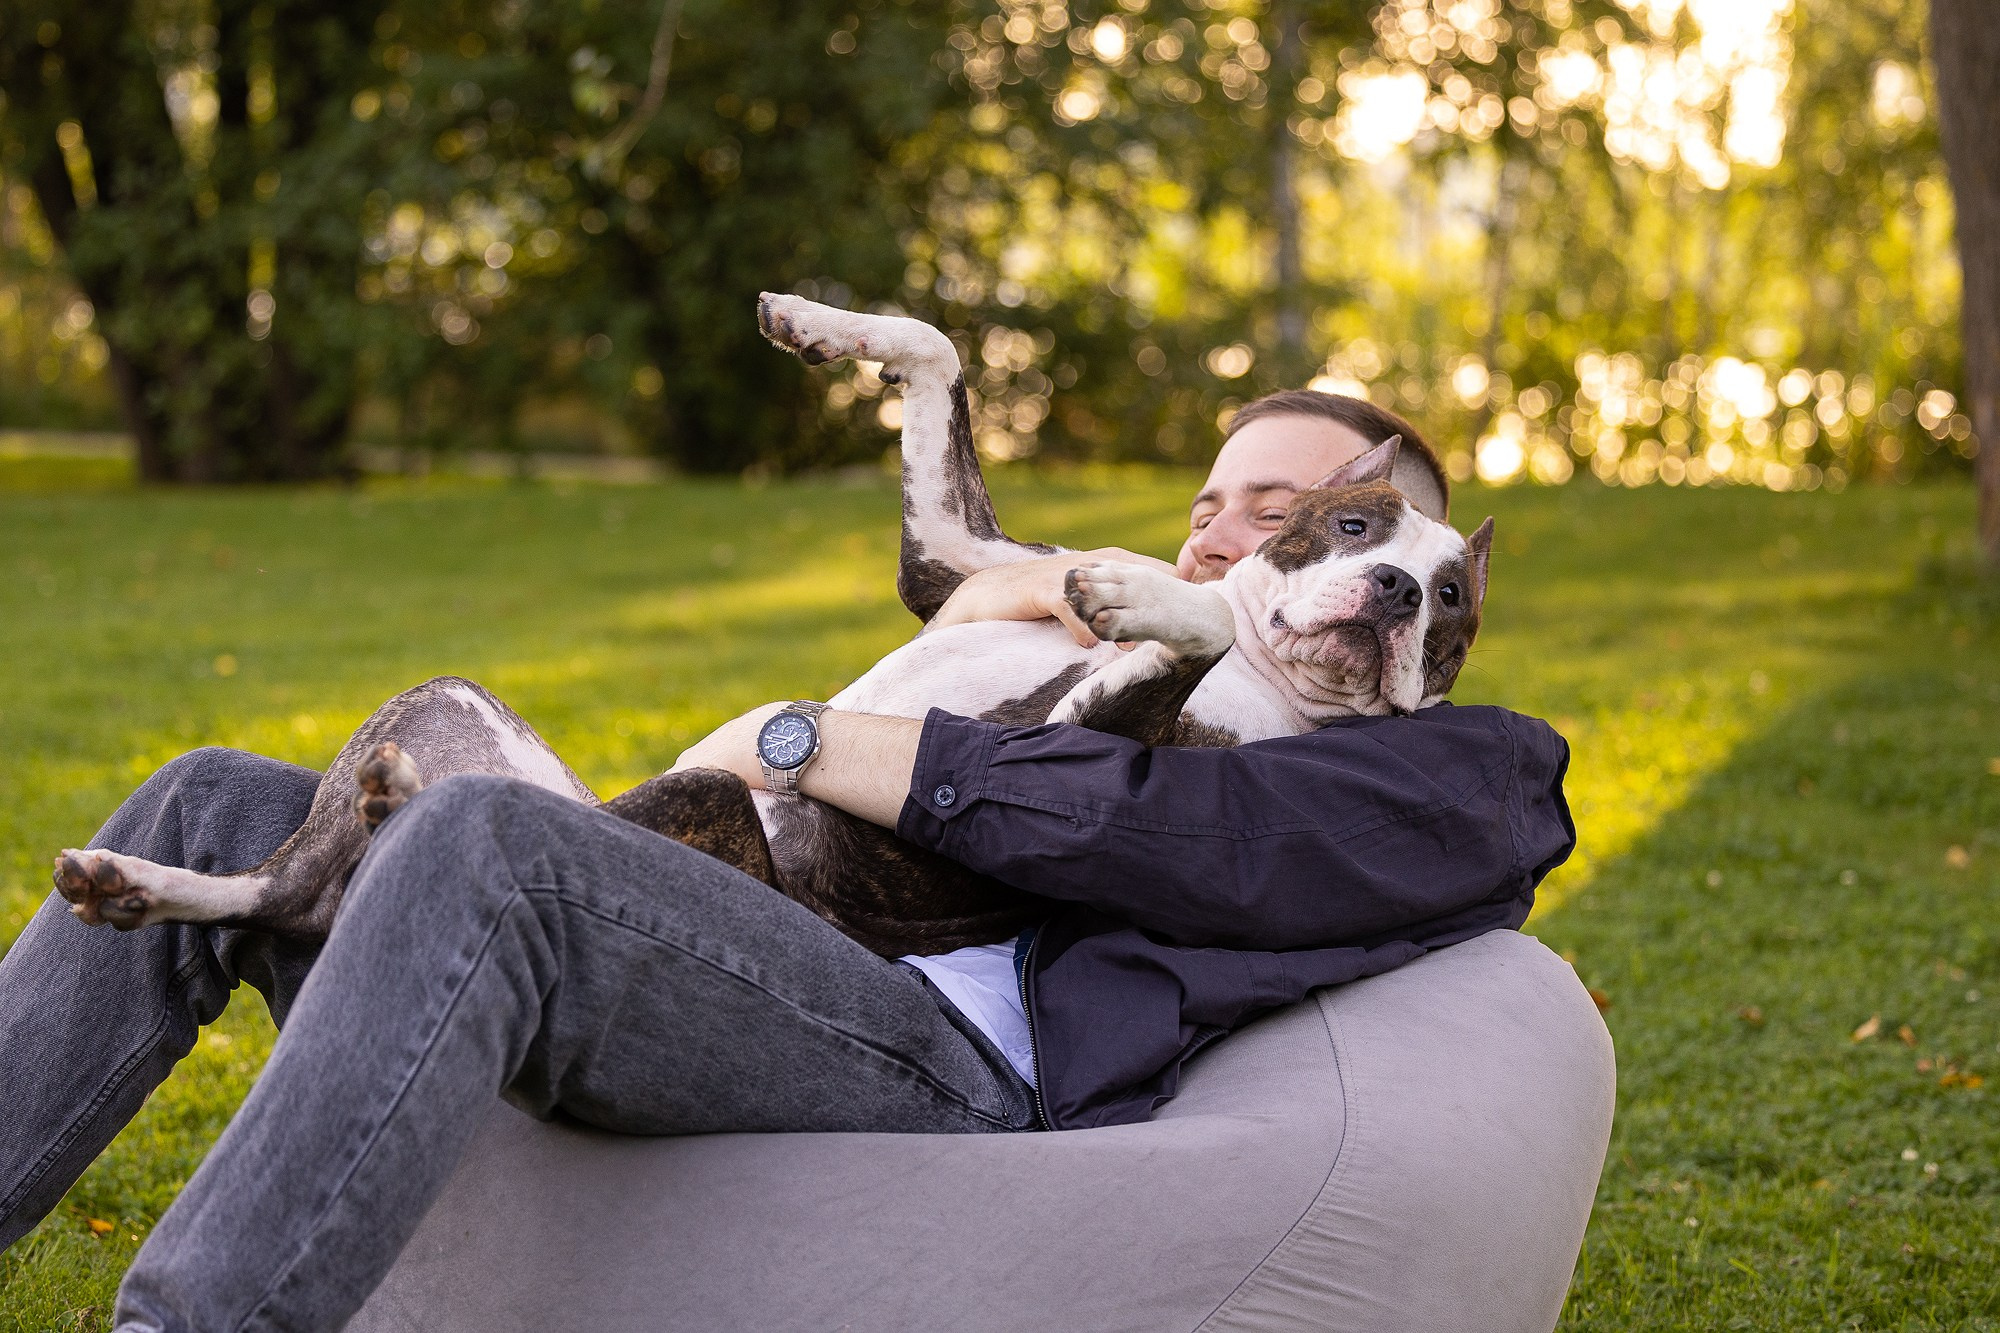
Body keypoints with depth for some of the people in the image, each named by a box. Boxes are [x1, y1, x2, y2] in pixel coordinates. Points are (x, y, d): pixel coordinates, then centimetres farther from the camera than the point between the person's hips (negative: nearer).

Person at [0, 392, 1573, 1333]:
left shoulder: (1479, 778, 13)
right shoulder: (1171, 716, 38)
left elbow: (1188, 837, -6)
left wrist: (798, 740, -1)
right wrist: (984, 606, 16)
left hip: (989, 1095, -8)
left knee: (480, 849, -34)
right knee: (218, 816, -3)